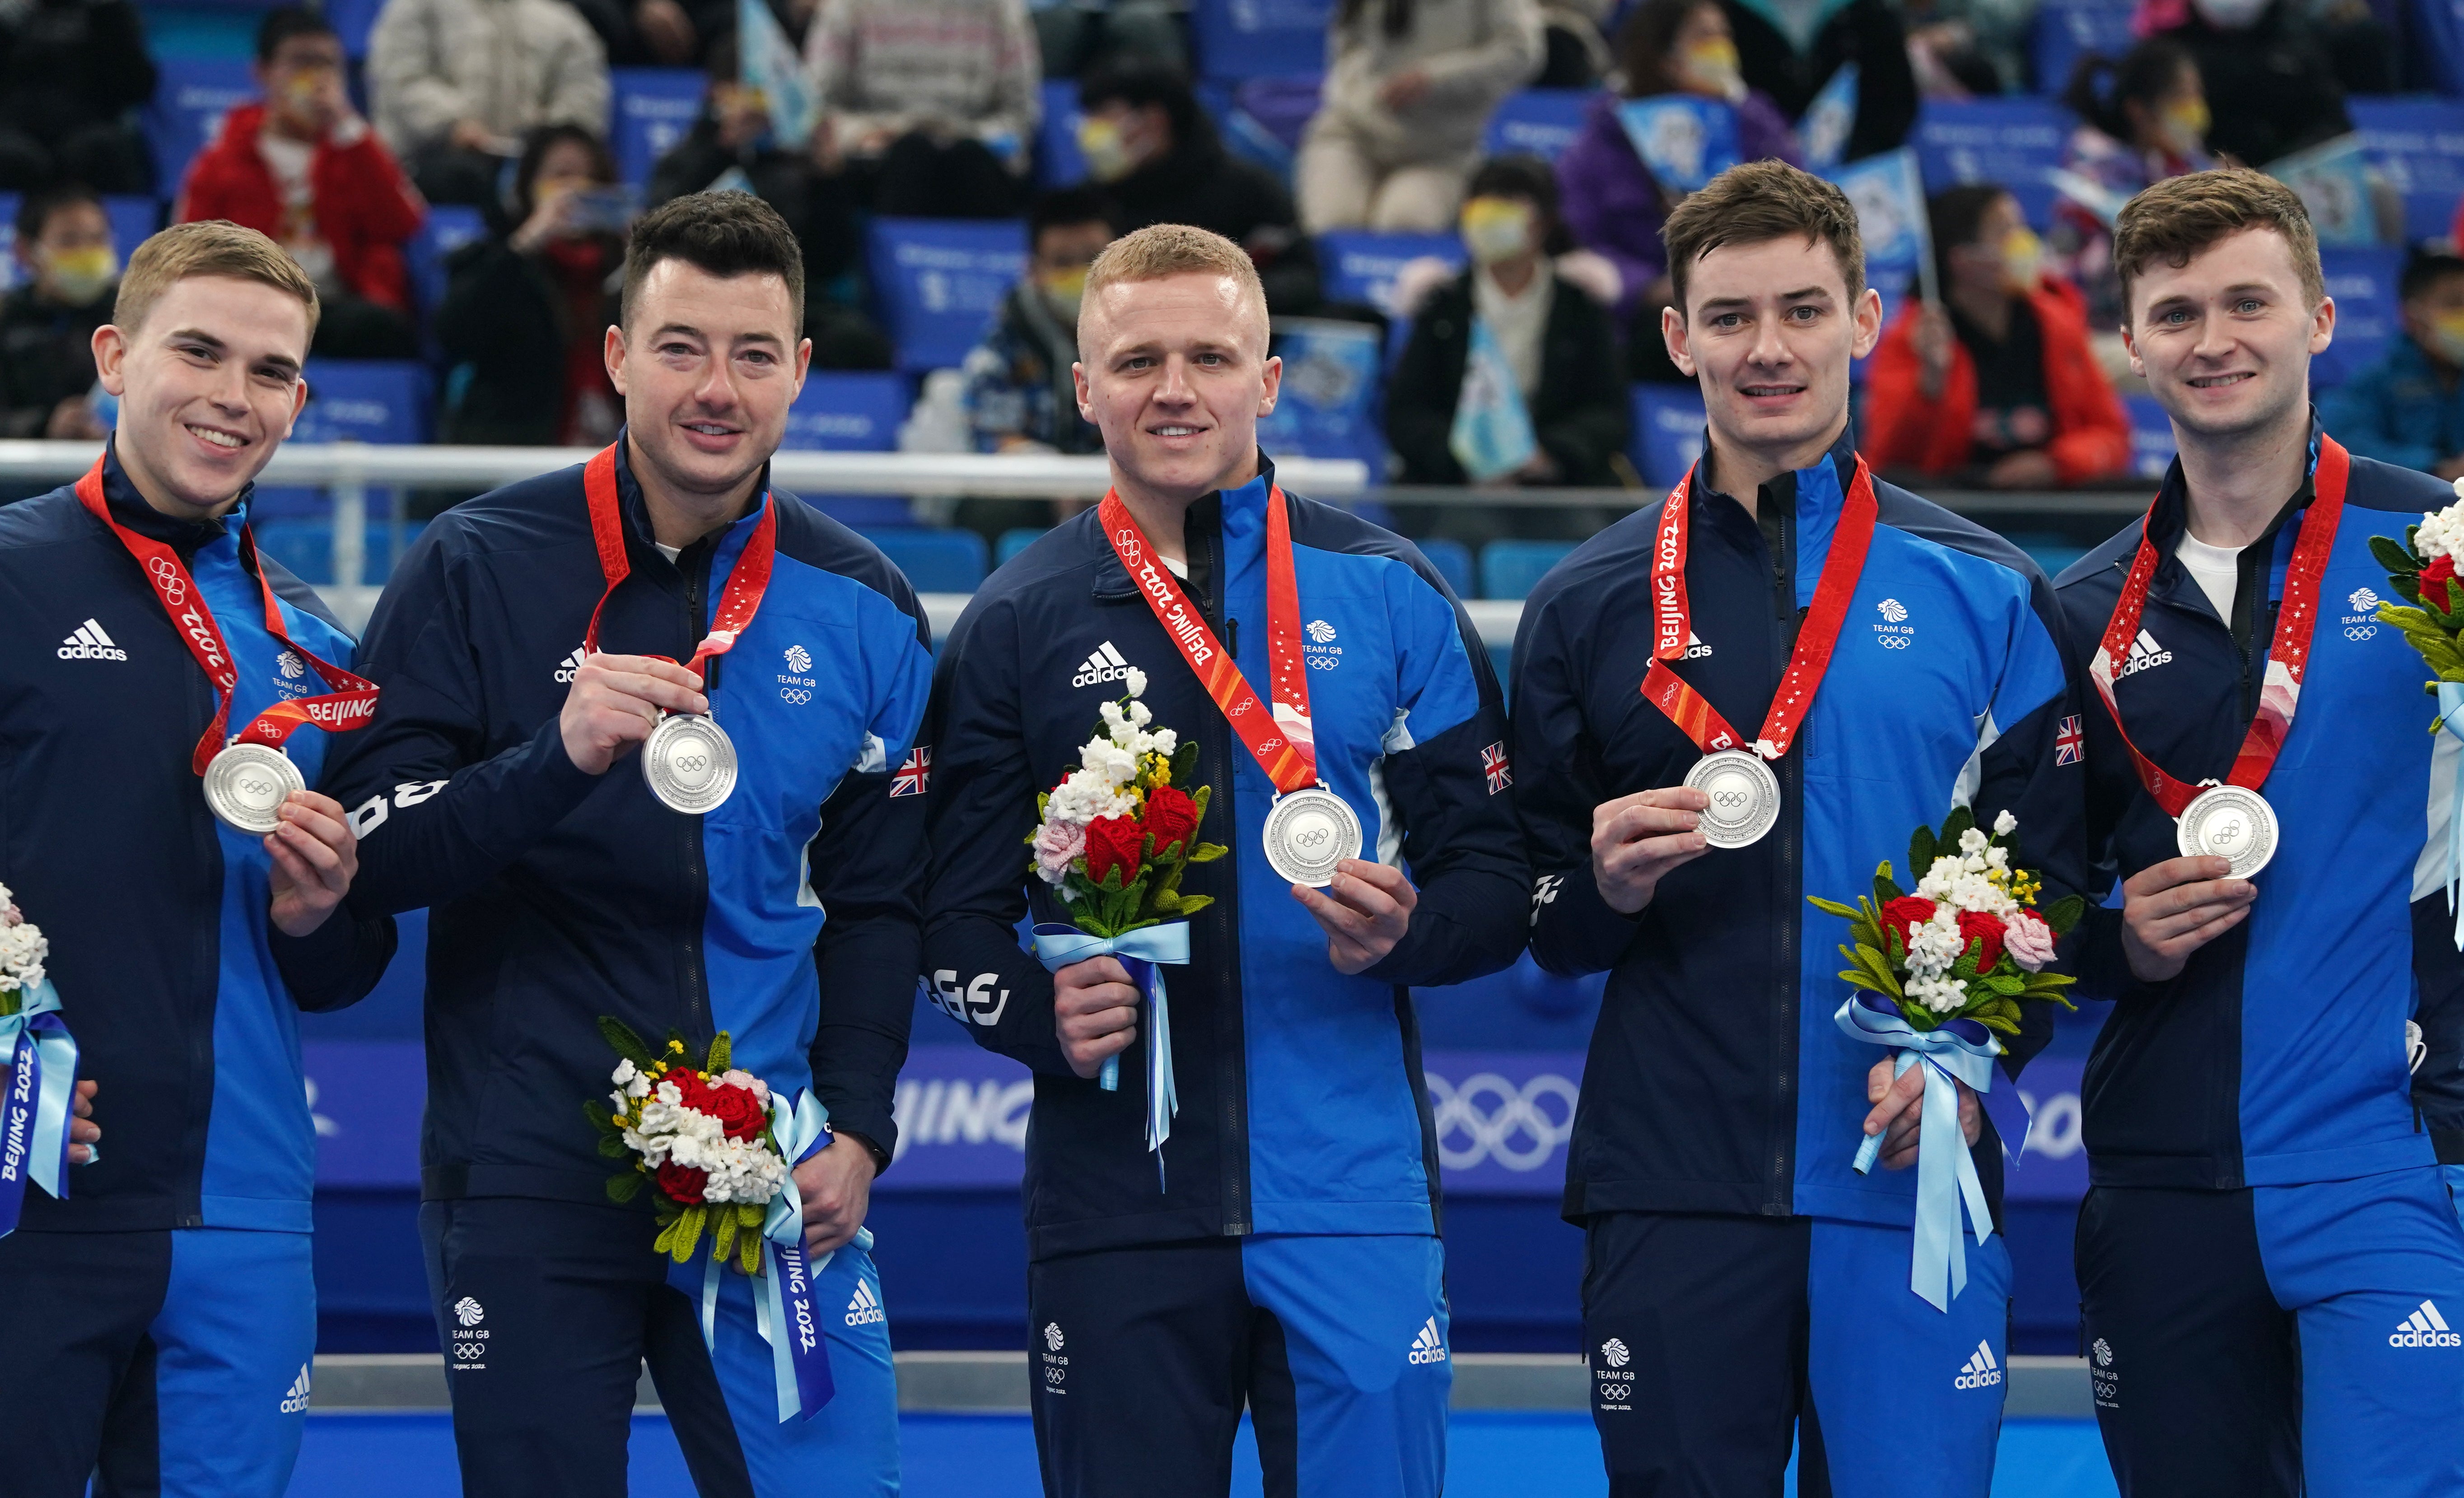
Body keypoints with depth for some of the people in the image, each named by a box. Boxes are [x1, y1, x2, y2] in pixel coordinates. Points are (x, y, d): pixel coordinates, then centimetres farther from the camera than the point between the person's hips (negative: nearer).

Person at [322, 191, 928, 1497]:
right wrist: (557, 759, -22)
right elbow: (366, 856, -7)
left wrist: (856, 1130, 0)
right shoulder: (479, 570, -2)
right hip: (527, 1186, -2)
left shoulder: (862, 609, 7)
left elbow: (877, 901, 12)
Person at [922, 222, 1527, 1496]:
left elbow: (1498, 876, 7)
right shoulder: (1019, 622, 8)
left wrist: (1404, 931, -14)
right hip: (1115, 1204, 0)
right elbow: (955, 912, 6)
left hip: (1351, 1199, 0)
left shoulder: (1389, 598, 7)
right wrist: (1040, 1015, -14)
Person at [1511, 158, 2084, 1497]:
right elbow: (1536, 921, 12)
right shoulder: (1588, 604, 9)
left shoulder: (1983, 594, 7)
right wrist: (1605, 884, -10)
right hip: (1669, 1187, 1)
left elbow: (2056, 873, 5)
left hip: (1910, 1187, 0)